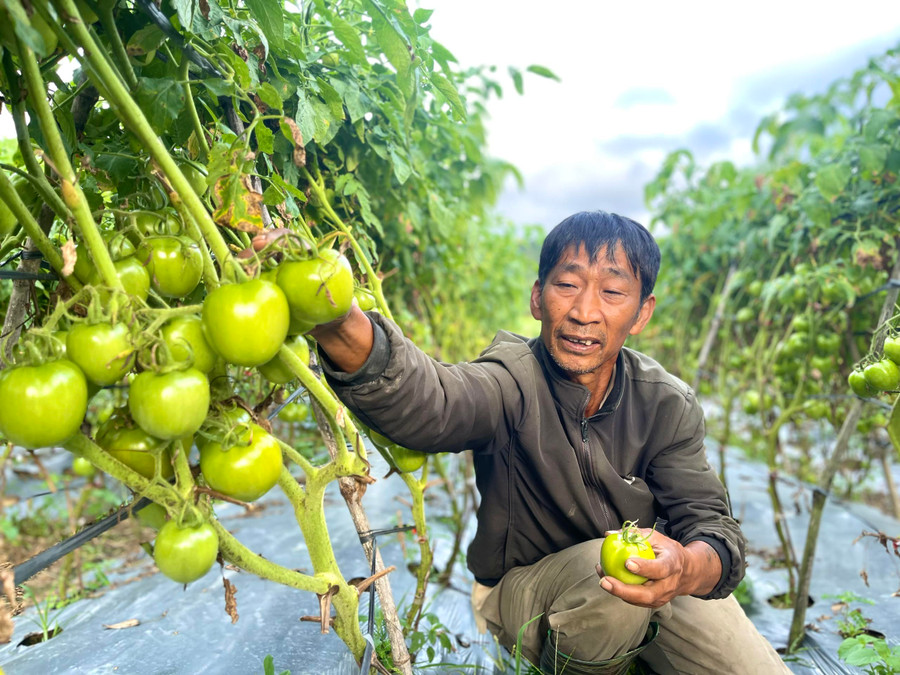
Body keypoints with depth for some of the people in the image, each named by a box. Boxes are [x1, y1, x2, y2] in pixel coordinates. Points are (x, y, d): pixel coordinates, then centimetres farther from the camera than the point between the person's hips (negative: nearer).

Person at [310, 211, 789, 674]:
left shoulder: (668, 405, -12)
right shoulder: (513, 381, -26)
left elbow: (710, 521, -19)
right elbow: (429, 403, -48)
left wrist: (688, 569, -44)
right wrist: (344, 331, -70)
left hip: (654, 587, 4)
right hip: (522, 586, -3)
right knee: (603, 568, -33)